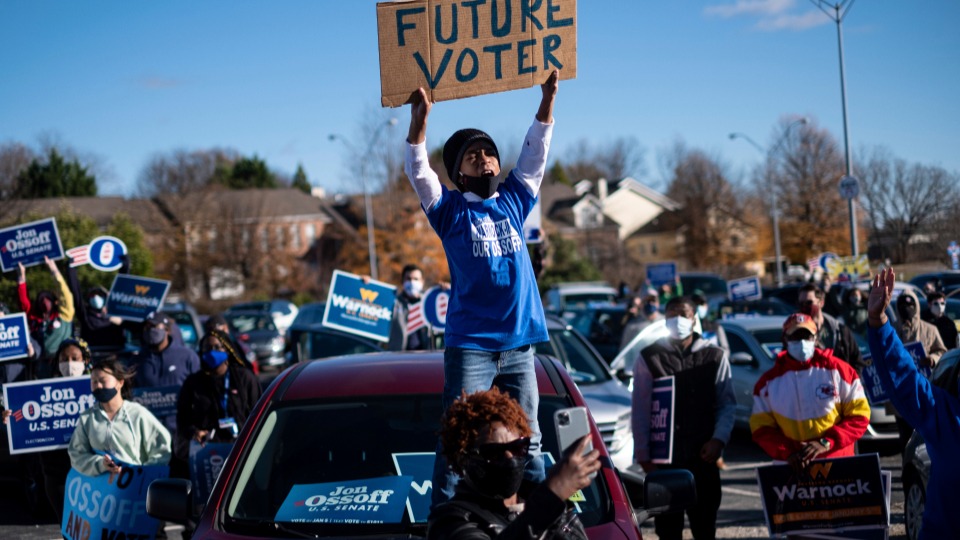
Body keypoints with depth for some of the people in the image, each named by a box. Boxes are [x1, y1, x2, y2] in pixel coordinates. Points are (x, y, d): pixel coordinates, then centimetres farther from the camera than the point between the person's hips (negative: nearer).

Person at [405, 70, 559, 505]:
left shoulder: (513, 200, 12)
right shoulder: (450, 210, 2)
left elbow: (535, 154, 10)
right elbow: (418, 171, -10)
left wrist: (547, 100, 2)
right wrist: (419, 119, -22)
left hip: (519, 344, 4)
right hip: (470, 346, -4)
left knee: (528, 441, 10)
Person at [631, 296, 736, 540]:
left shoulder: (715, 357, 9)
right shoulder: (649, 358, 5)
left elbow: (727, 404, 8)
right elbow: (640, 411, 4)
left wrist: (718, 440, -6)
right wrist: (643, 455, -2)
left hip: (703, 456, 1)